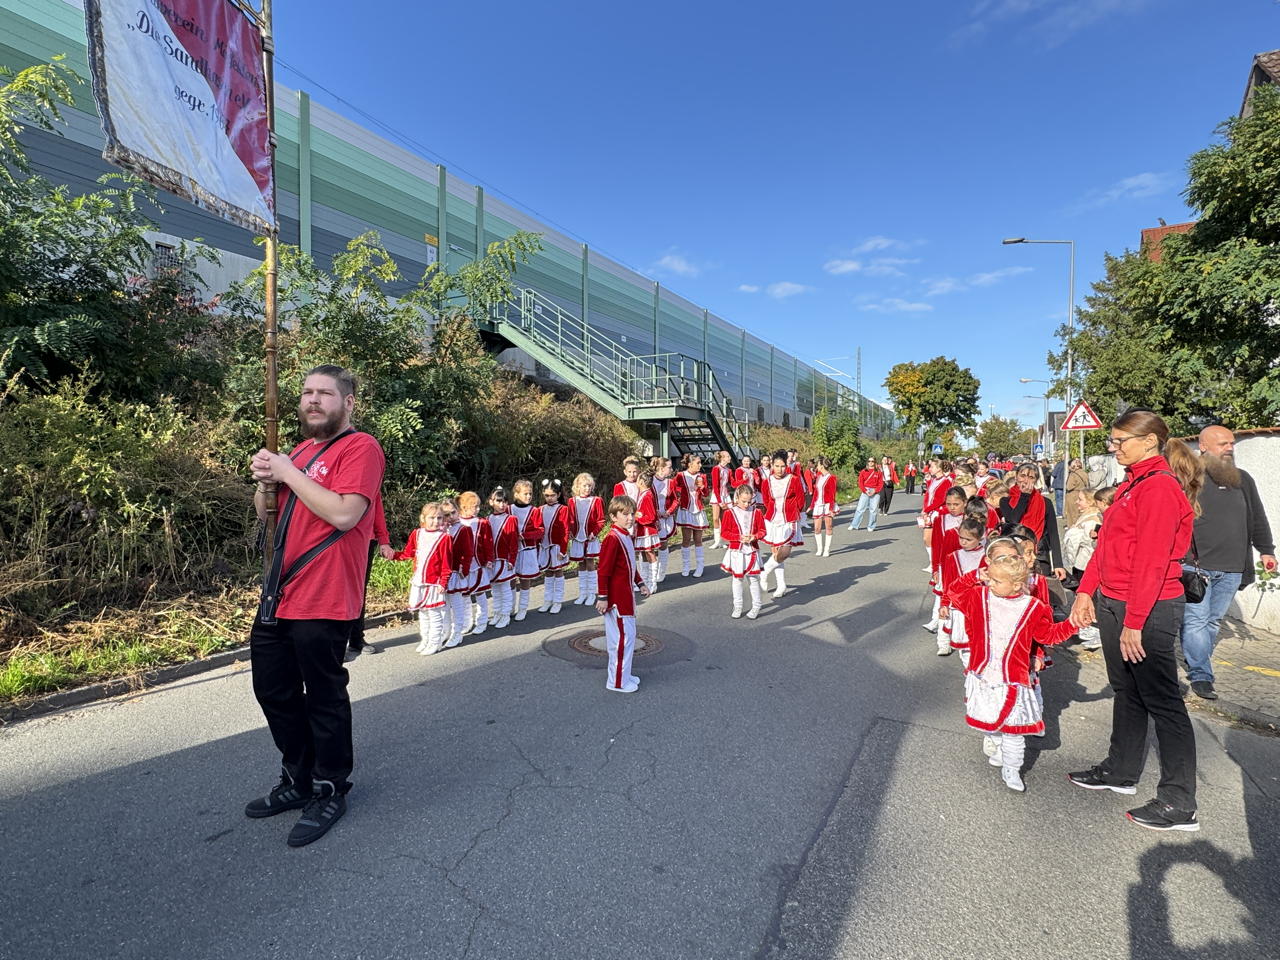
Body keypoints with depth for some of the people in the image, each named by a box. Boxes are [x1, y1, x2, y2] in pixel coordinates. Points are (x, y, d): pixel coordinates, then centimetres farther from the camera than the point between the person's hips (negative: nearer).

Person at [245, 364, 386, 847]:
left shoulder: (360, 448, -11)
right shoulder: (301, 449, 17)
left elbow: (344, 513, -25)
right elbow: (266, 514, 19)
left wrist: (288, 472, -18)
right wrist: (265, 480, -2)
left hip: (323, 603, -9)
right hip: (278, 595, 9)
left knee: (324, 698, 4)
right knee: (273, 690, 18)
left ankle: (330, 792, 24)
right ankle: (297, 779, 37)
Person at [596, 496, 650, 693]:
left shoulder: (625, 536, 11)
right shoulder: (612, 539, -21)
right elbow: (604, 570, -22)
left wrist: (640, 584, 22)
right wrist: (603, 597, -21)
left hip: (626, 595, 10)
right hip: (617, 597, -10)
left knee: (627, 635, 18)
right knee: (623, 637, -3)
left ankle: (623, 674, 32)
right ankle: (618, 682, 9)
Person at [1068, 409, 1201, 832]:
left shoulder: (1160, 487, -17)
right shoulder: (1131, 484, 12)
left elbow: (1152, 560, -21)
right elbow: (1106, 544, 14)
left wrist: (1134, 622, -21)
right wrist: (1086, 591, 9)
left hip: (1149, 609, -9)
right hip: (1114, 603, 9)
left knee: (1161, 701, 0)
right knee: (1126, 692, 18)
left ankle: (1179, 805, 12)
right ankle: (1121, 771, 33)